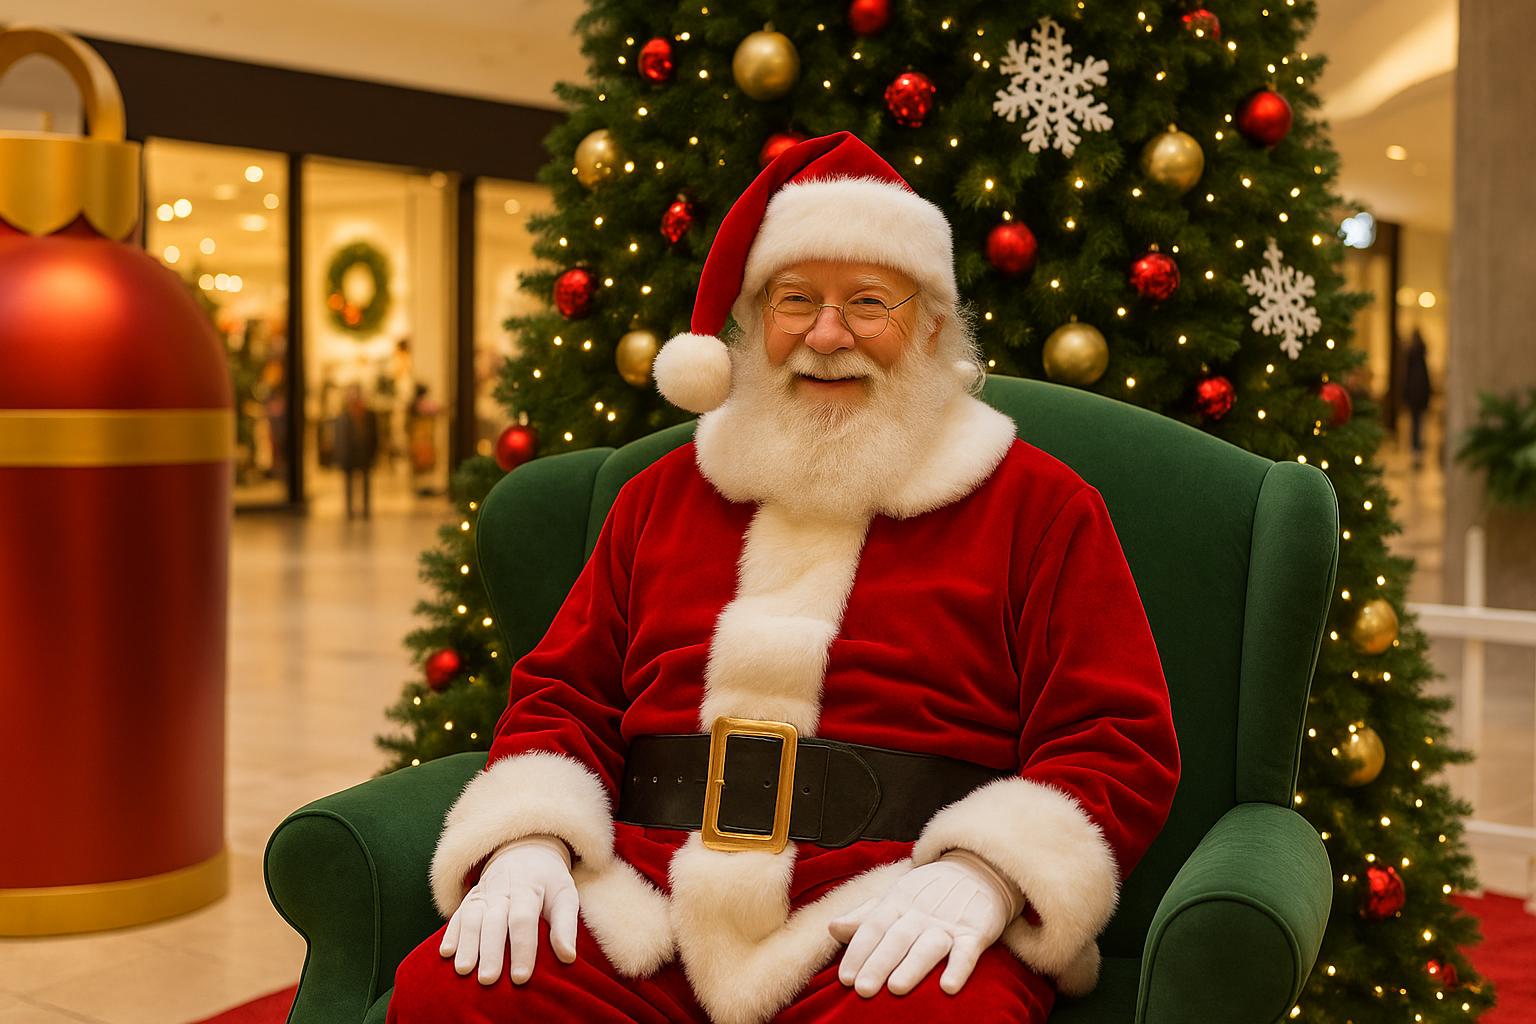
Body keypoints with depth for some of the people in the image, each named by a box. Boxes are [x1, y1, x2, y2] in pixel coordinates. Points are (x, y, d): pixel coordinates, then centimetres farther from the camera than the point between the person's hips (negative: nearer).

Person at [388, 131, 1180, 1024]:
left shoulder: (1038, 503, 9)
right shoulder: (664, 494, 21)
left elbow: (1121, 740, 2)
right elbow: (563, 696, 20)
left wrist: (981, 874, -15)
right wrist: (529, 840, -1)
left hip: (889, 926, -2)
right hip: (648, 908, 3)